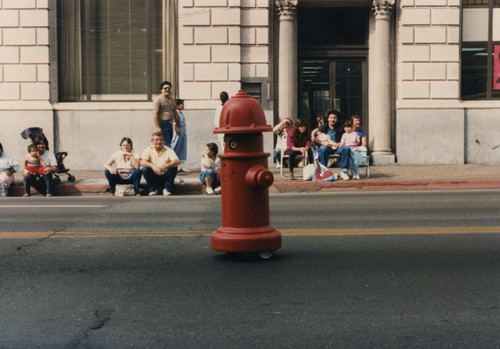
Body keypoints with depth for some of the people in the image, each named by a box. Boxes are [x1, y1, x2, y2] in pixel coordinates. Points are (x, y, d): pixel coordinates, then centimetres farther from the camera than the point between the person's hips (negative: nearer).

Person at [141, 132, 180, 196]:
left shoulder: (168, 150, -4)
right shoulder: (148, 150, -2)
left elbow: (177, 161, -22)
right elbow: (142, 162, -20)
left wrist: (166, 166, -42)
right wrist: (152, 165, -41)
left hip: (165, 177, 0)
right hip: (153, 178, 0)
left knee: (173, 168, -25)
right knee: (145, 169, -26)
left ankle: (167, 189, -11)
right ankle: (152, 190, -8)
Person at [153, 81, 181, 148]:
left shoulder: (172, 100, 16)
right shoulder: (158, 99, -7)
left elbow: (175, 114, 22)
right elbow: (155, 114, -14)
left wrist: (178, 127, 19)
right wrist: (158, 127, -22)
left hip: (170, 125, 8)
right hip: (162, 124, -8)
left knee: (168, 144, 8)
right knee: (167, 144, -13)